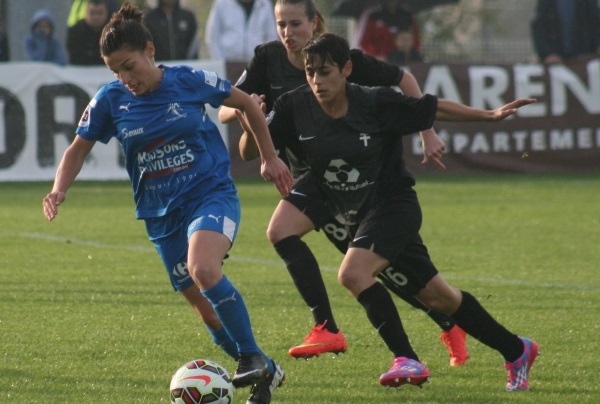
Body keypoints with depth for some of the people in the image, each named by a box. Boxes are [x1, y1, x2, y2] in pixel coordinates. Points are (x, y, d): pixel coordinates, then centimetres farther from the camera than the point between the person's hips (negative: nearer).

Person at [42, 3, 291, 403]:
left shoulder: (190, 81, -10)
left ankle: (254, 359, -21)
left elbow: (247, 104, 6)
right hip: (161, 214, 4)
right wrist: (60, 190, -7)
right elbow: (79, 148, 11)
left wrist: (270, 158, 12)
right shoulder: (110, 100, -3)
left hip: (212, 193, -4)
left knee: (203, 269, -32)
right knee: (203, 304, 4)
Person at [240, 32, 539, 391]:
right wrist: (249, 124, -31)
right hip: (354, 216, 5)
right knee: (436, 295, 10)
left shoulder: (375, 103, -17)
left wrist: (491, 115, -1)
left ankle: (407, 360, -19)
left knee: (353, 273, -28)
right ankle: (517, 351, 26)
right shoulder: (295, 107, -10)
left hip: (393, 205, -5)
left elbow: (432, 108, -3)